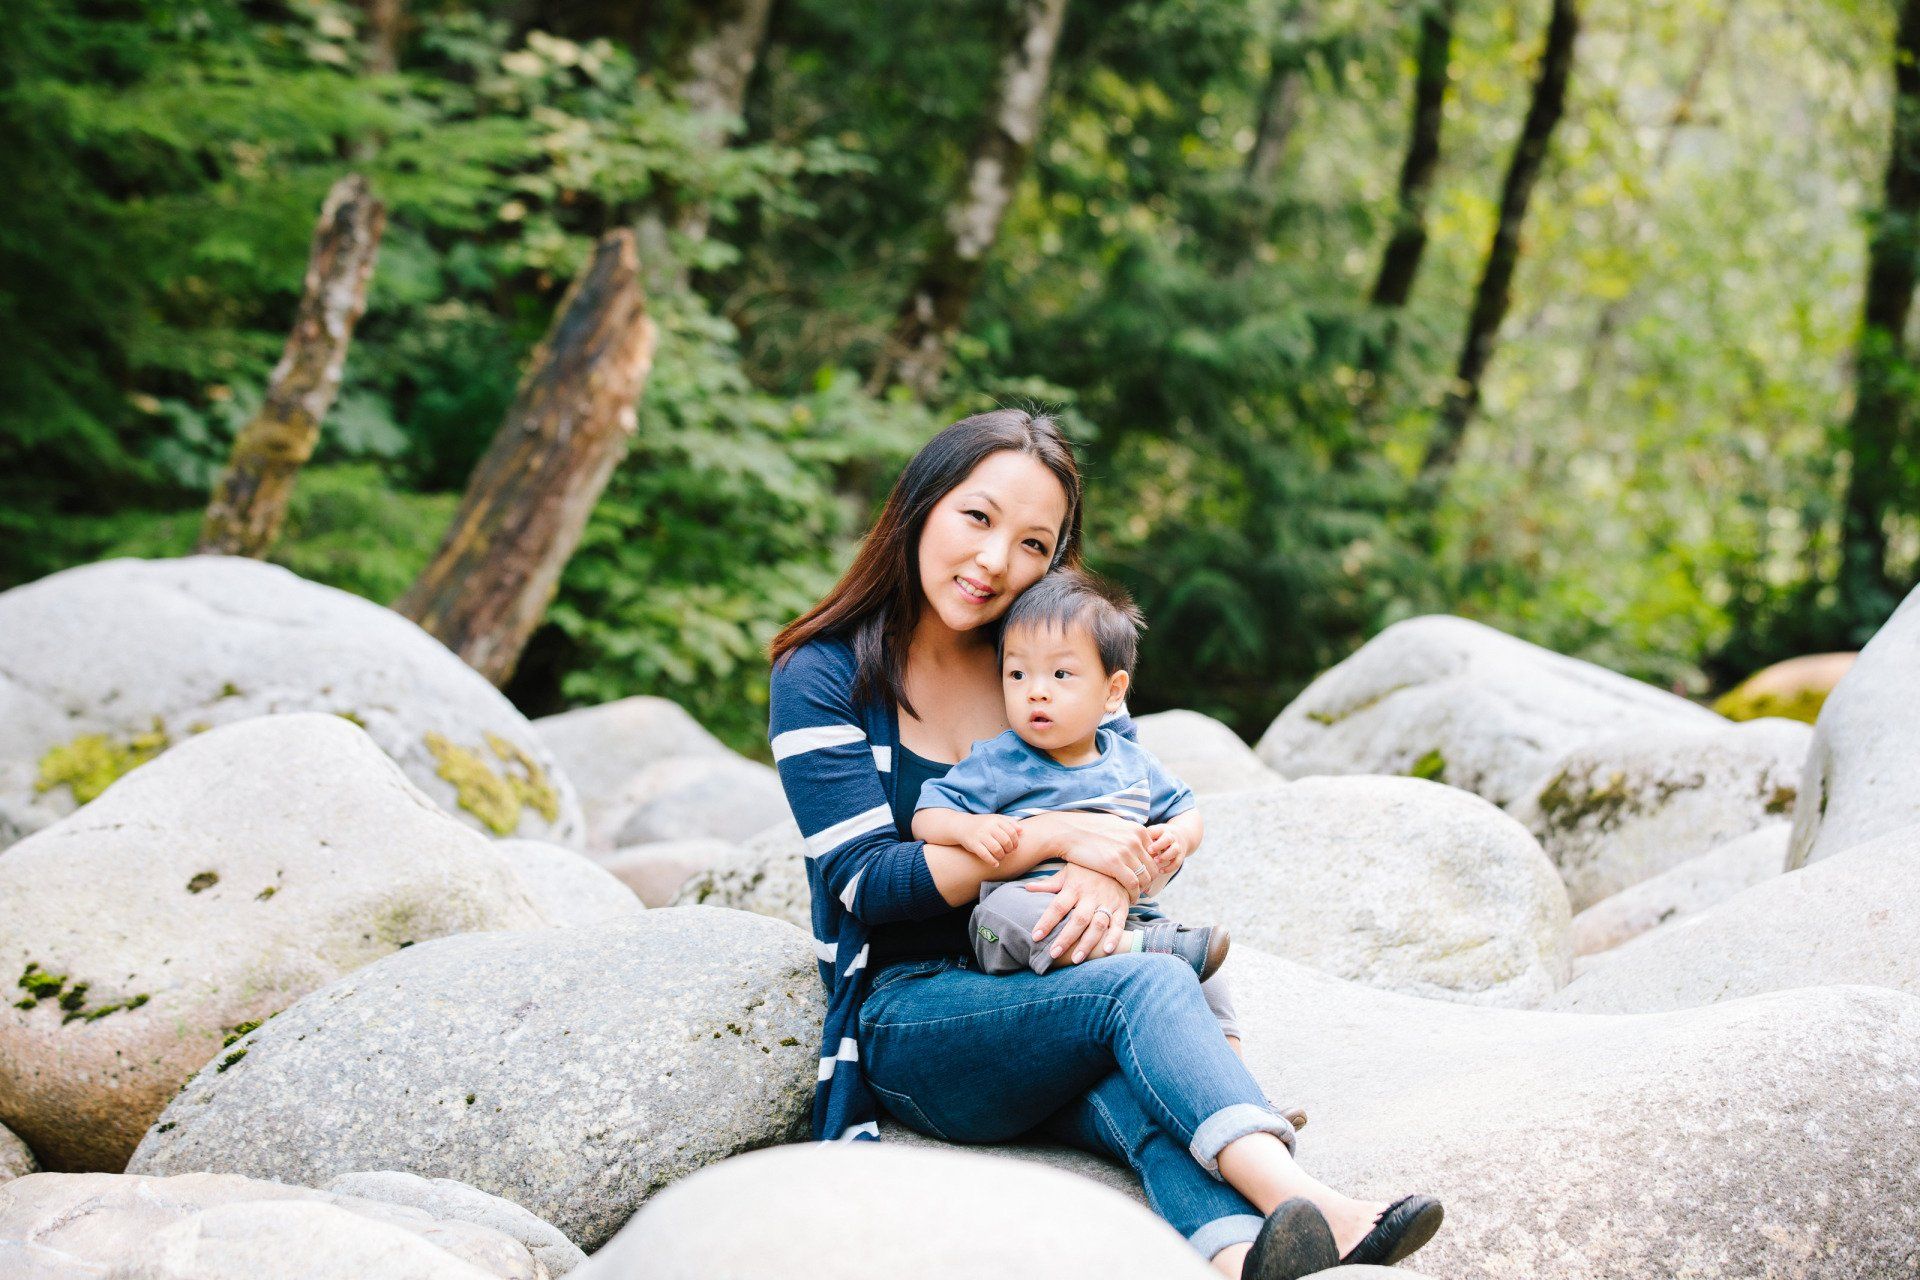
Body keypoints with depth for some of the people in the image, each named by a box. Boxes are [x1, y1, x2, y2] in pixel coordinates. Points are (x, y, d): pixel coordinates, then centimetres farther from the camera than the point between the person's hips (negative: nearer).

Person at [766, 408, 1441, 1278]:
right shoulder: (821, 677, -2)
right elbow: (869, 880, -11)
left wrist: (1112, 874, -18)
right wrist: (1053, 836, -20)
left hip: (1038, 995, 4)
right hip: (907, 1017, -4)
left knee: (1146, 1091, -34)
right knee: (1148, 986, -32)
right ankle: (1304, 1206, -52)